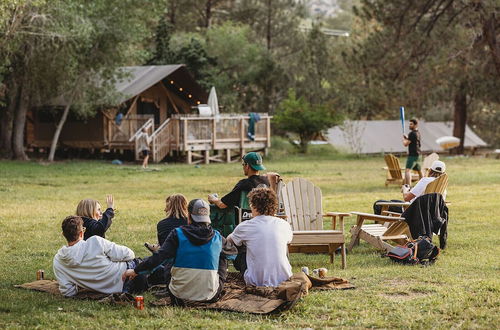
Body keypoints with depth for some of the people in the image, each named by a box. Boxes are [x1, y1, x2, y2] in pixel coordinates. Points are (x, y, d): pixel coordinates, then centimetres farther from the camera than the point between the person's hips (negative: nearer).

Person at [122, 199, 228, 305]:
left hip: (180, 292, -1)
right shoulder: (217, 237, 0)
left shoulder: (178, 234, -7)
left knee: (169, 262, 30)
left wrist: (135, 271, -6)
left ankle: (176, 299, 21)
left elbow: (158, 258, -14)